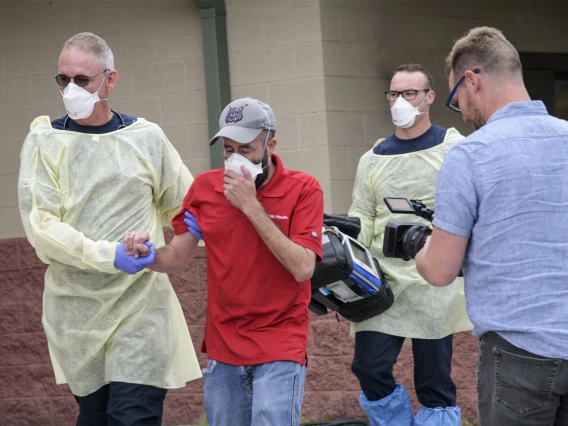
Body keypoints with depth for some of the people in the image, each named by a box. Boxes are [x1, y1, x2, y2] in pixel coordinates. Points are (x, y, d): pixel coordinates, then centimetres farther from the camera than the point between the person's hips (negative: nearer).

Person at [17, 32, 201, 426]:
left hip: (139, 304, -1)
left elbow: (185, 208, 18)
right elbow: (40, 225, -9)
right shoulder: (45, 141, 2)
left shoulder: (146, 138, 6)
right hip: (75, 308, 1)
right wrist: (107, 255, -22)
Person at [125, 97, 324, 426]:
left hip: (280, 348, -4)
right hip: (223, 346, 4)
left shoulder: (303, 189, -9)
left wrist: (250, 205, -21)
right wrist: (148, 253, -17)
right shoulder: (205, 187, 2)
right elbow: (179, 257, 7)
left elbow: (303, 268, -19)